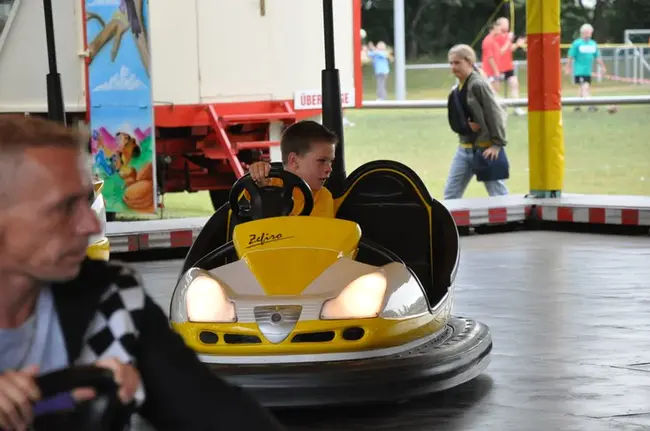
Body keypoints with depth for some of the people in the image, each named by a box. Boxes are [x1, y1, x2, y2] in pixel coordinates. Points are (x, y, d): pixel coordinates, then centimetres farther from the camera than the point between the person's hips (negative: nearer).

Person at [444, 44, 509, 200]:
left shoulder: (478, 85, -14)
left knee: (498, 194, 0)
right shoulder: (457, 89, 10)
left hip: (485, 149, -8)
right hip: (465, 148, 8)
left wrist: (497, 144, -18)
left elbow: (495, 114, -15)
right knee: (451, 194, 9)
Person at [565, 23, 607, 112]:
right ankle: (590, 105, -23)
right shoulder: (577, 43, -7)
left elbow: (598, 57, 17)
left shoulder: (593, 44, 10)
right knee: (585, 87, -17)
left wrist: (603, 67, 14)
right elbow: (570, 57, -5)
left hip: (588, 71, 7)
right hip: (579, 70, -7)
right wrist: (568, 68, -5)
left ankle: (577, 106, 24)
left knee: (582, 88, 13)